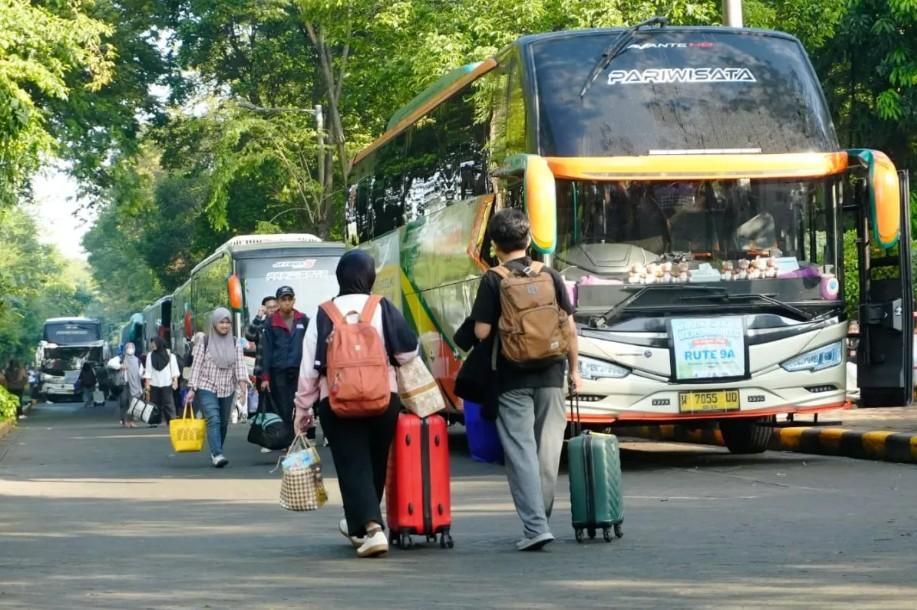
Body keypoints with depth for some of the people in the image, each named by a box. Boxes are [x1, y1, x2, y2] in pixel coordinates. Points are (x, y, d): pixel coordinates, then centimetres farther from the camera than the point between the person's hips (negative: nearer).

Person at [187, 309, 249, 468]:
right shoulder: (204, 342, -1)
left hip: (227, 390, 4)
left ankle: (215, 452, 20)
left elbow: (240, 365, -1)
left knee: (223, 423, 6)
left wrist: (242, 380, -20)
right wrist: (192, 389, -7)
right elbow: (196, 365, -2)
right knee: (213, 420, -18)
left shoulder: (235, 344, 8)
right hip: (207, 388, -4)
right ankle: (217, 454, -26)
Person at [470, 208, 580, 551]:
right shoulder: (549, 275, 4)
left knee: (521, 452, -3)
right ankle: (540, 519, 21)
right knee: (548, 450, 12)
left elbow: (481, 332, -9)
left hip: (512, 379, -3)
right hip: (550, 375, 3)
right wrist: (574, 369, 15)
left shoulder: (493, 281, -5)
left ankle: (535, 526, -13)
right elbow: (569, 327, 5)